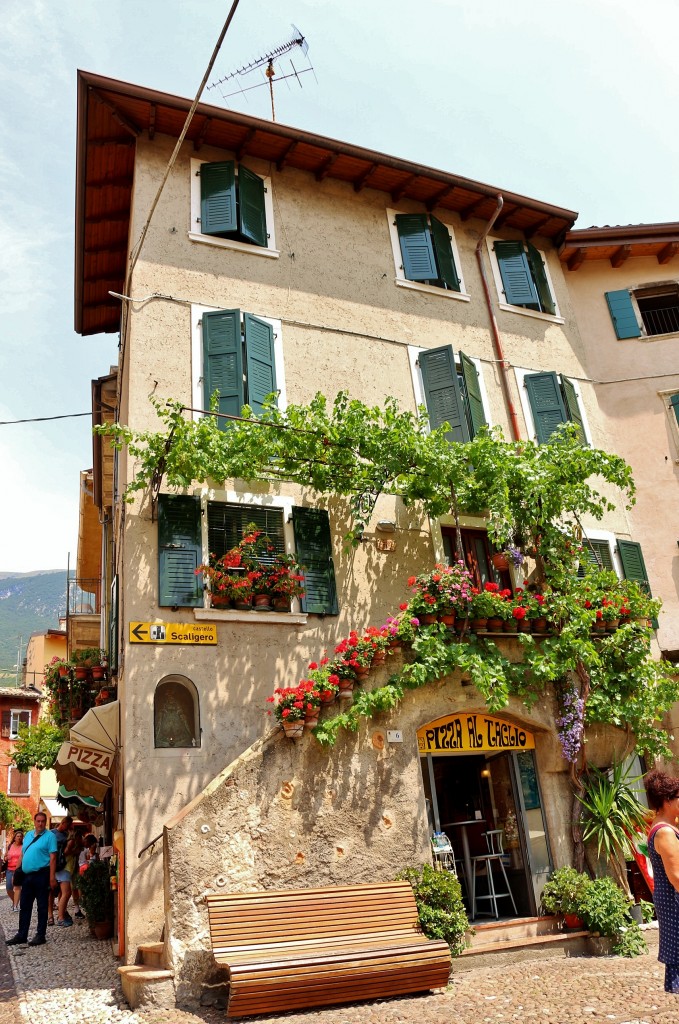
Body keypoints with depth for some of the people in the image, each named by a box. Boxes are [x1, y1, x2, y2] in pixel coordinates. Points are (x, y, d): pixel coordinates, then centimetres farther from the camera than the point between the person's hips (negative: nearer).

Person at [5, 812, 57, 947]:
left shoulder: (49, 836, -7)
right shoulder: (28, 835, 13)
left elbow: (53, 857, -12)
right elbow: (23, 855, 18)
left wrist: (52, 876, -18)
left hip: (41, 875, -6)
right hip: (27, 875, 7)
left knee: (42, 907, 3)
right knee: (24, 906, 12)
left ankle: (41, 935, 10)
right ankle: (22, 935, 22)